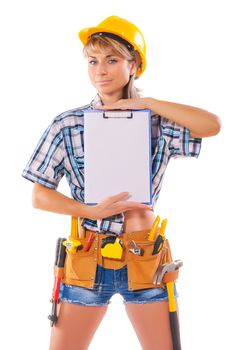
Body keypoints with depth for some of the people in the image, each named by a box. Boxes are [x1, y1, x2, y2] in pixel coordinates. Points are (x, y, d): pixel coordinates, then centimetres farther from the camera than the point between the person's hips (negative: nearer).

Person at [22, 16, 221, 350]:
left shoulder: (158, 123, 0)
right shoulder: (67, 125, -1)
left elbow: (213, 125, -18)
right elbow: (39, 196, 0)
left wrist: (146, 103, -14)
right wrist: (93, 211, -14)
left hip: (145, 259, 0)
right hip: (88, 259, 0)